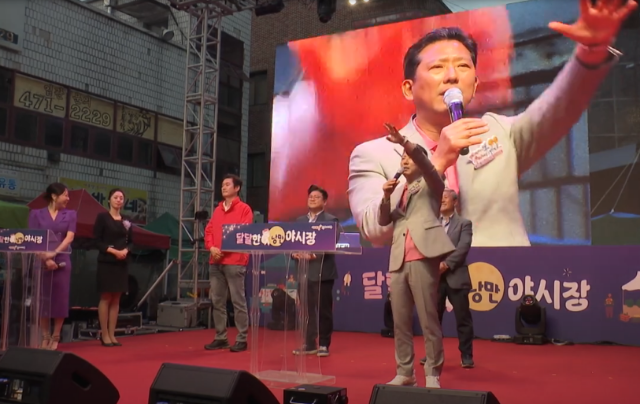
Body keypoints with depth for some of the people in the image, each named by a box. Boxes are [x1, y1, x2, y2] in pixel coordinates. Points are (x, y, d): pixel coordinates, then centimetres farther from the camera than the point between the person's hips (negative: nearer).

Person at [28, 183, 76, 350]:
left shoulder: (70, 214, 9)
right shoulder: (36, 214, 5)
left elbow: (69, 237, -3)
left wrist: (54, 253, -17)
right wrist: (46, 259, -15)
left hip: (62, 262, 1)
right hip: (41, 262, -1)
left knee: (60, 300, 0)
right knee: (42, 299, 2)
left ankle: (55, 338, 9)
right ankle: (45, 337, 12)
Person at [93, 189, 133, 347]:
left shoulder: (126, 221, 12)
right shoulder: (102, 217, -2)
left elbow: (130, 242, 12)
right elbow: (97, 241, -7)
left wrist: (125, 251, -8)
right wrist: (112, 250, -17)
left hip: (122, 263, 5)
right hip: (106, 262, -5)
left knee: (116, 299, 6)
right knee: (106, 298, -2)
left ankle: (112, 335, 11)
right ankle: (104, 335, 4)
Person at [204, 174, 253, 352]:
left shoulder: (244, 209, 0)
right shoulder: (217, 210, 19)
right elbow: (208, 230, 16)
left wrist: (224, 249, -15)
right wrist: (211, 247, -4)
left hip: (234, 261, -6)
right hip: (215, 261, 6)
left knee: (238, 301, -4)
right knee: (217, 301, 7)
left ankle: (242, 340, 2)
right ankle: (220, 338, 15)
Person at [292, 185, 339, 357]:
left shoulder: (331, 220, 0)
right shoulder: (300, 220, 17)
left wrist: (314, 255, -23)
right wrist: (295, 253, -8)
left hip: (322, 271, -5)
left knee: (323, 309, 0)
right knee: (306, 309, 9)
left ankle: (323, 345, 10)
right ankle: (309, 344, 18)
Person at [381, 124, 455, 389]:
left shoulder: (431, 184, 10)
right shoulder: (398, 190, 24)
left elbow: (427, 166, -12)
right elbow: (383, 221, 16)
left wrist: (405, 142, -25)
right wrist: (386, 197, -1)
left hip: (422, 258, -5)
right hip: (398, 262, 6)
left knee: (428, 320, -4)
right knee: (400, 322, 5)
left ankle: (433, 374, 3)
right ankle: (404, 373, 12)